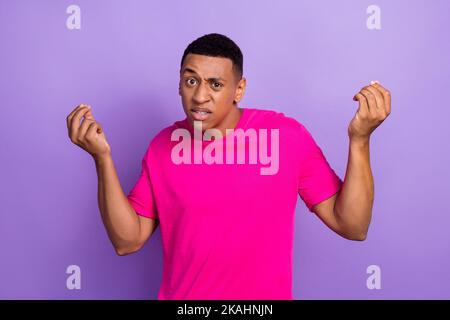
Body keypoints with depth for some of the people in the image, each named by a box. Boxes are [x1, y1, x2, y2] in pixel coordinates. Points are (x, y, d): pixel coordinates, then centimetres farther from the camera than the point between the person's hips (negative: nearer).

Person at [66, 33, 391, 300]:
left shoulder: (287, 135, -13)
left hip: (268, 294, -1)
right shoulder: (164, 146, -6)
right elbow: (127, 240, -6)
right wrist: (103, 156, -15)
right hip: (181, 295, 2)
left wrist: (359, 138, -23)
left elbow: (352, 226, -12)